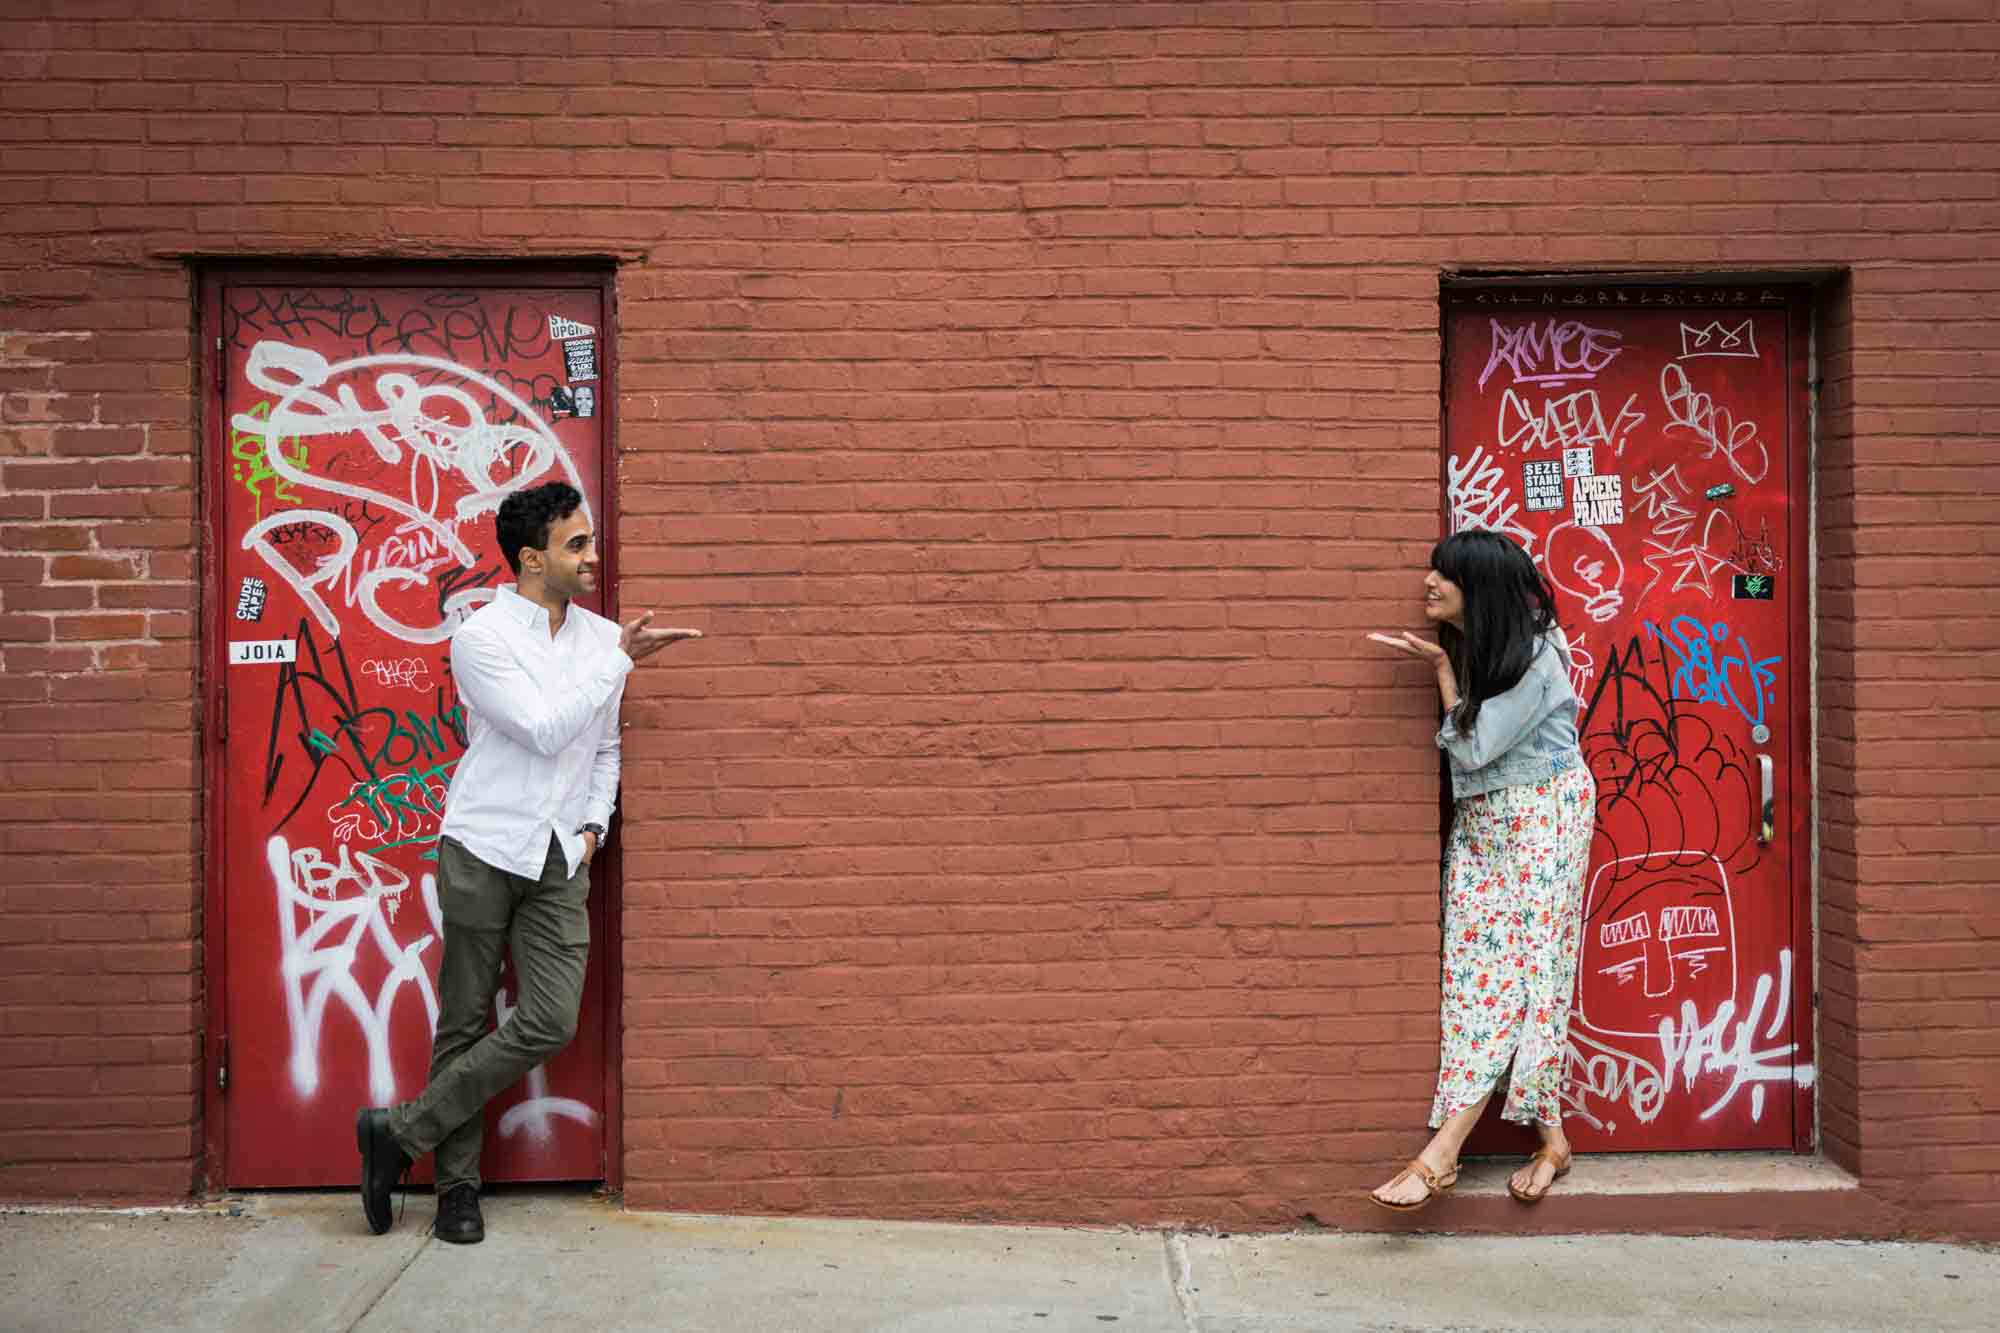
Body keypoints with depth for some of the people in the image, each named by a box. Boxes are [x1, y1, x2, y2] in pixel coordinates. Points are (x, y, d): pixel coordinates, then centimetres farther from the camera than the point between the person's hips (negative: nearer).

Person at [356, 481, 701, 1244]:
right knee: (466, 1022, 3)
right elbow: (545, 731, -17)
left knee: (553, 1023, -5)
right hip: (484, 850, -4)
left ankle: (402, 1131, 8)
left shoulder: (601, 638, 10)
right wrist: (619, 661, -14)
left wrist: (594, 824, 6)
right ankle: (458, 1186, 18)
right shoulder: (481, 638, -7)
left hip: (560, 862, 5)